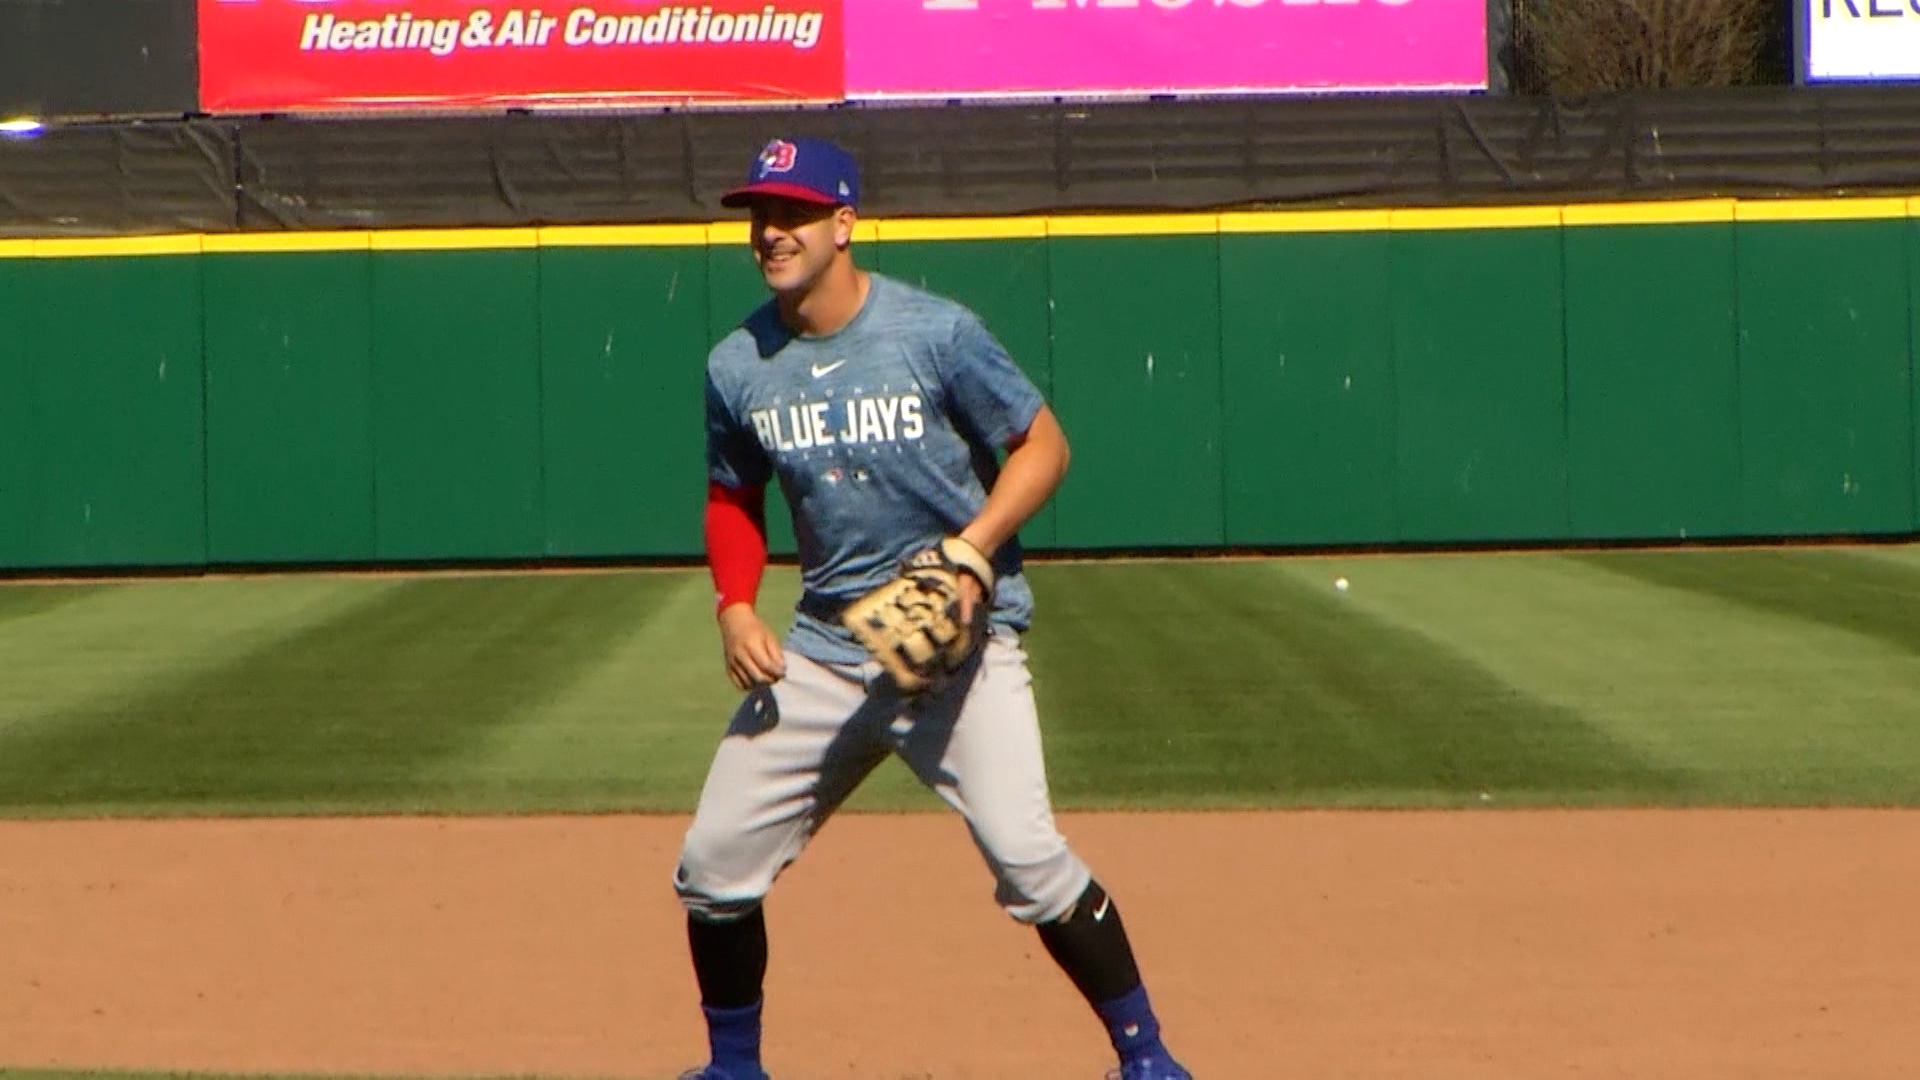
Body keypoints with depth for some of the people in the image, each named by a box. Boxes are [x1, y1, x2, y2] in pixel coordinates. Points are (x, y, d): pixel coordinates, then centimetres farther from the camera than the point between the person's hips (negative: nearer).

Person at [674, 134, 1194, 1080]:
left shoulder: (936, 334, -12)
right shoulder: (738, 366, 1)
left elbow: (1043, 445, -5)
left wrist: (973, 550, -19)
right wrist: (734, 607, 0)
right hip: (820, 646, 5)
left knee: (1026, 856, -17)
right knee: (715, 860, 3)